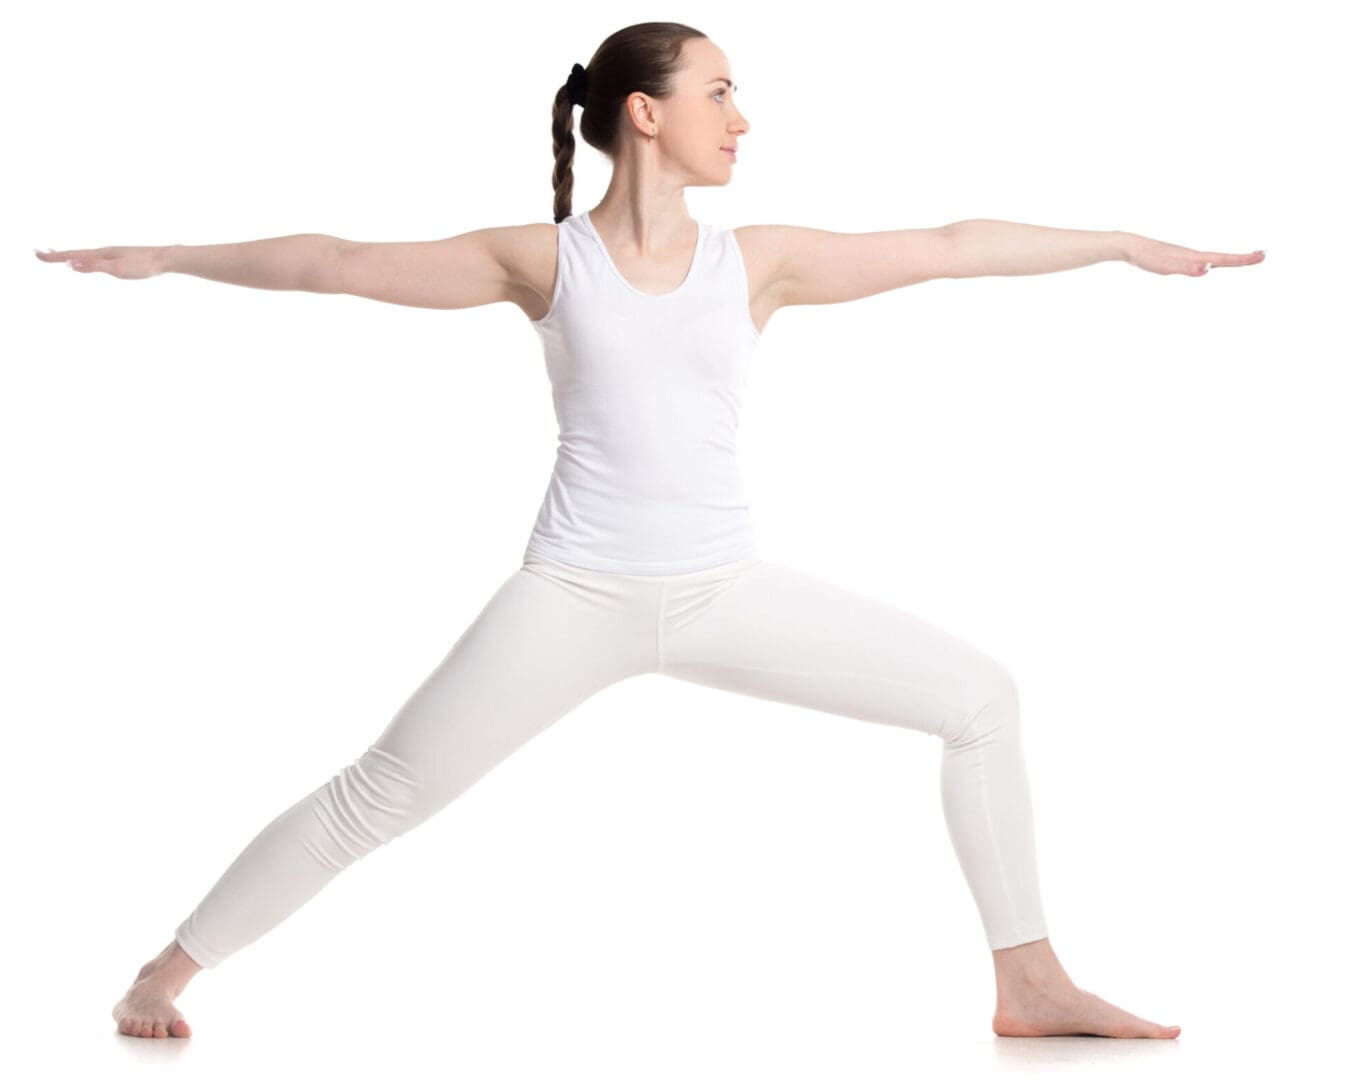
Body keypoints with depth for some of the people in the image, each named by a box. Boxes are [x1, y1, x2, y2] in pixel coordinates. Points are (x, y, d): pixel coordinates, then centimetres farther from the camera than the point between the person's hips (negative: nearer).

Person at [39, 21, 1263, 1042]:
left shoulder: (759, 259, 4)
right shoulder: (545, 260, -2)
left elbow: (952, 249, 5)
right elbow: (340, 262, 3)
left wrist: (1137, 243, 6)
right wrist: (166, 259, 7)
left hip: (730, 591, 3)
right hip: (576, 597, -3)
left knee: (980, 698, -4)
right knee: (378, 796, -2)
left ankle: (1031, 982, 6)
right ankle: (171, 971, 16)